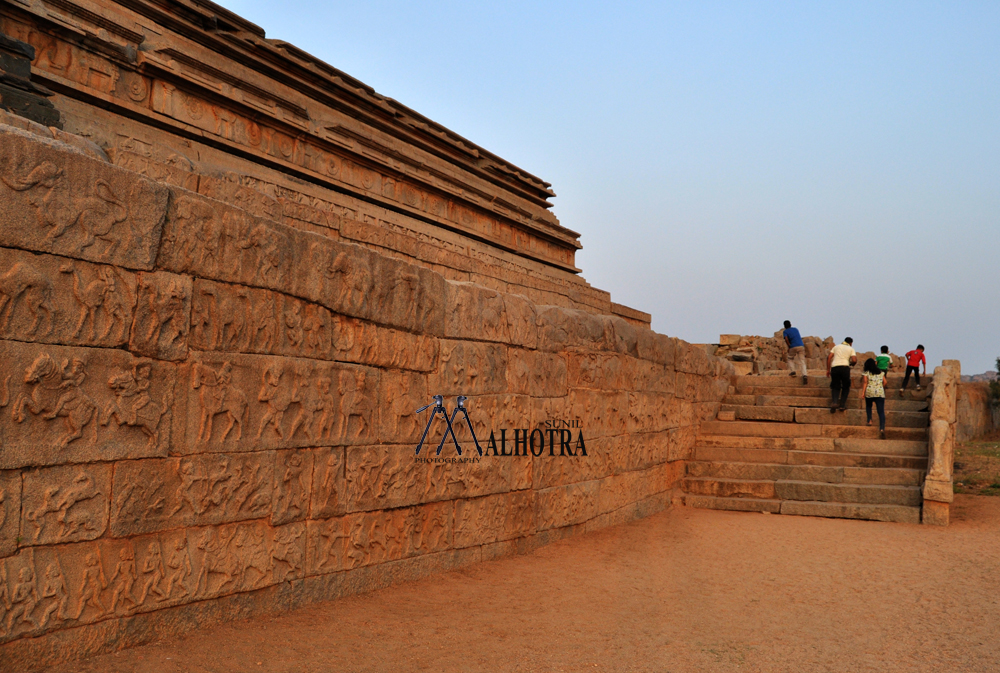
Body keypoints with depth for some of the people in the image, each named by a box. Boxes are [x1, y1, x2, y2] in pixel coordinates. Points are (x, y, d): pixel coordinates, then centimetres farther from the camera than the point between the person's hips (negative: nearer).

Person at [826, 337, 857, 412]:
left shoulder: (836, 346, 19)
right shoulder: (851, 349, 12)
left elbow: (829, 357, 10)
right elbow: (854, 360, -3)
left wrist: (828, 369, 12)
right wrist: (851, 364, 20)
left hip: (834, 367, 2)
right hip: (844, 367, -2)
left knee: (835, 387, 11)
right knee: (846, 387, 14)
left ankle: (834, 402, -13)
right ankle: (842, 405, 5)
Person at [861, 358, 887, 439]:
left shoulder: (866, 373, 4)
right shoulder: (881, 372, 15)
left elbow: (865, 382, -5)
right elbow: (884, 382, 14)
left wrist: (863, 392, -6)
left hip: (869, 392, -1)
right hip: (880, 393, 1)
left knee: (868, 406, 27)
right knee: (881, 411, -6)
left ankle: (869, 420, 12)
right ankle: (882, 428, -20)